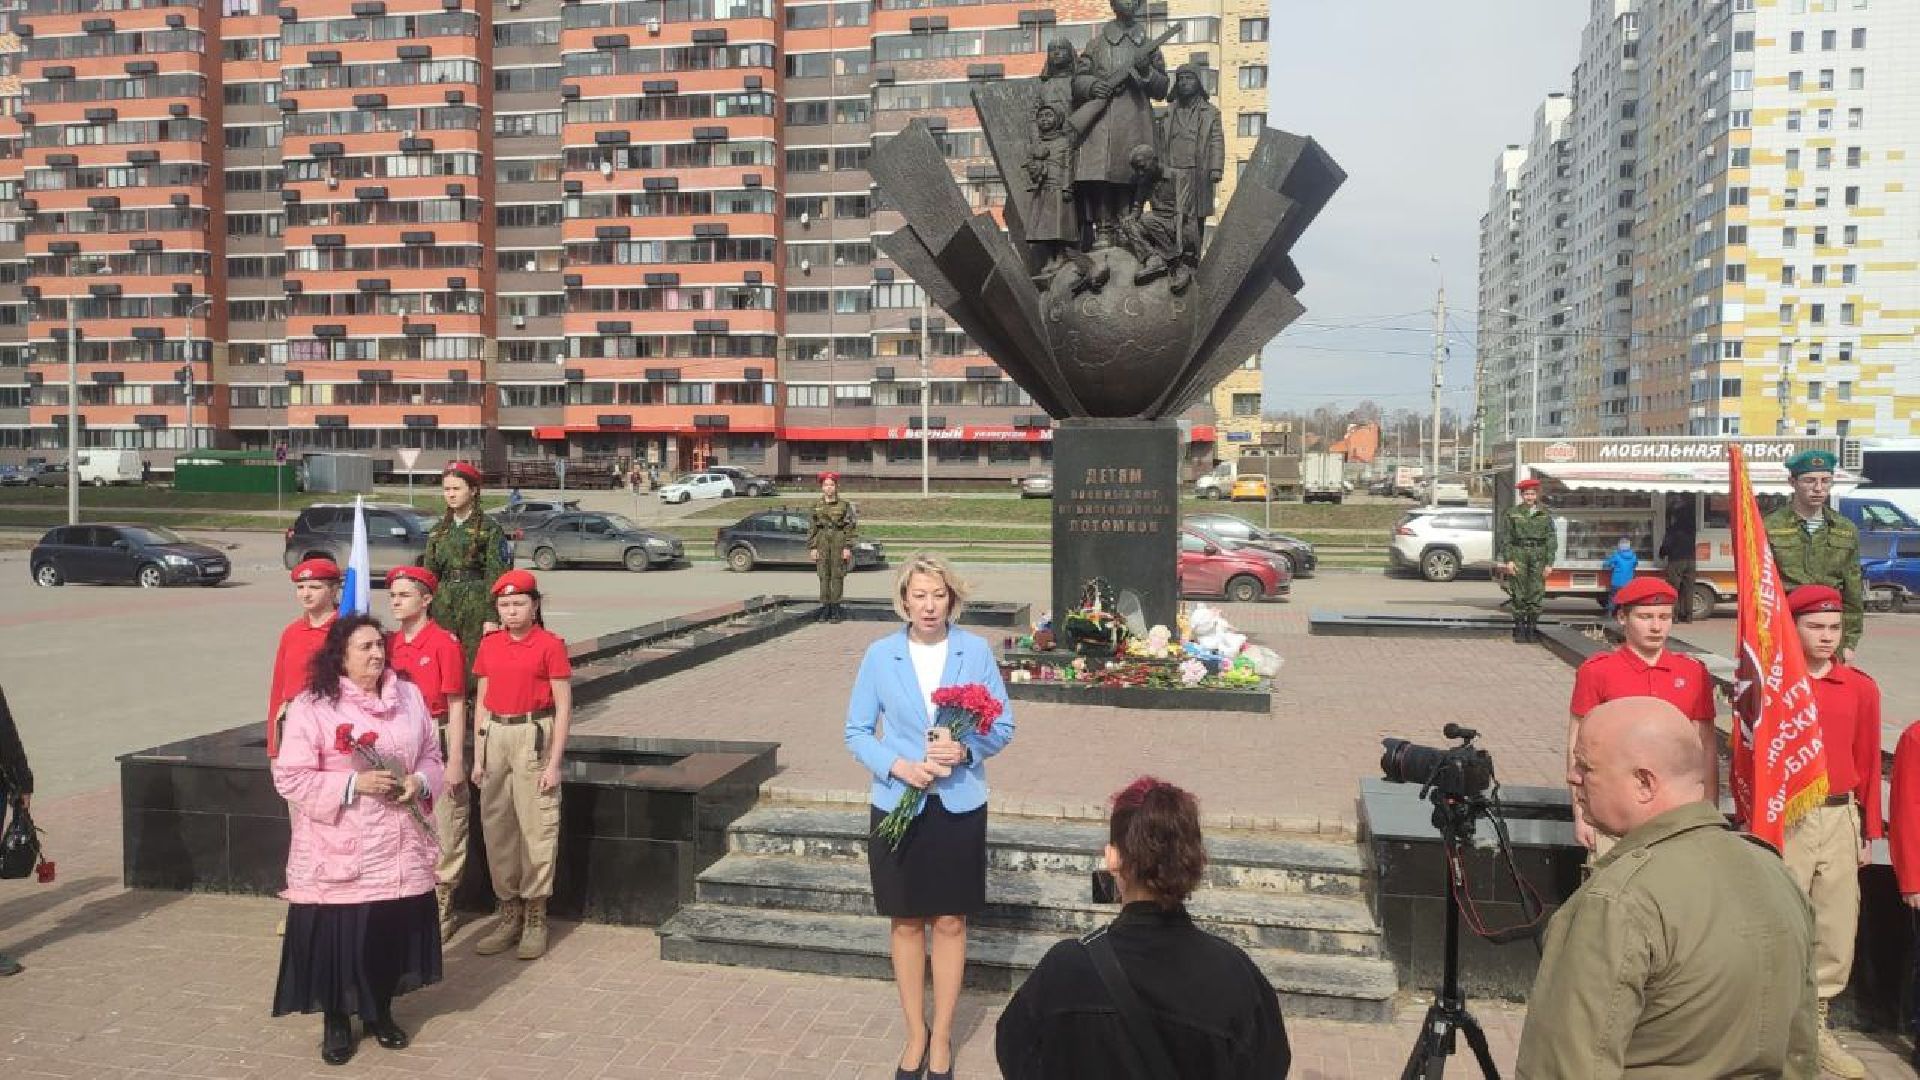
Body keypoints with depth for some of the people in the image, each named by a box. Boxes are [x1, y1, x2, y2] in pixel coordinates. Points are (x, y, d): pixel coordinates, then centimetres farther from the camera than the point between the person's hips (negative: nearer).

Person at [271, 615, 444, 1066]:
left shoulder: (409, 696, 6)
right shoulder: (311, 706, -9)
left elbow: (432, 755, 14)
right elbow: (290, 778, -11)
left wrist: (419, 782, -7)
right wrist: (354, 784, -19)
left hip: (399, 848, 4)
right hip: (339, 852, -4)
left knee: (393, 931, 9)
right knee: (337, 936, 2)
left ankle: (380, 1012, 31)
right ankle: (336, 1022, 23)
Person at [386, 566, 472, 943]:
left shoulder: (444, 643, -10)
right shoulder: (389, 643, 8)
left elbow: (456, 707, -10)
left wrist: (455, 762, -11)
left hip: (437, 740, -6)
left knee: (443, 831, 2)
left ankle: (441, 910, 15)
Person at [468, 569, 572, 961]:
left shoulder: (550, 645, -7)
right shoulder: (489, 644, 8)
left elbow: (563, 707, -7)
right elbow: (482, 703, 13)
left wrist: (554, 763, -10)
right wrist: (478, 758, 9)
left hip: (534, 735, -5)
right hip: (495, 737, 5)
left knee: (536, 827, -2)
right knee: (495, 826, 9)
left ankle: (535, 918, 9)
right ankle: (509, 912, 22)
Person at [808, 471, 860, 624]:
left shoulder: (845, 505, 1)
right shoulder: (817, 506, 9)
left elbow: (850, 527, -2)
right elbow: (812, 528, 9)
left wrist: (848, 547, -8)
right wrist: (812, 547, 2)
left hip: (839, 541, -2)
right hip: (822, 542, 2)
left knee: (837, 575, -1)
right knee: (823, 576, 2)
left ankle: (836, 609, 4)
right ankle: (825, 608, 7)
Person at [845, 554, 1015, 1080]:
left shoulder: (976, 651, -6)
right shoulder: (880, 655, -5)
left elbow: (1003, 725, 0)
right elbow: (857, 732, 0)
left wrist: (966, 750, -20)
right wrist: (899, 767, -17)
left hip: (959, 804, 0)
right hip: (897, 803, 1)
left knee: (950, 922, 8)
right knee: (907, 921, 11)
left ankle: (941, 1036, 25)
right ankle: (915, 1032, 28)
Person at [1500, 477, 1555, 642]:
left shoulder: (1545, 515, 7)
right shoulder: (1512, 513, 4)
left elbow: (1551, 540, 6)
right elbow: (1505, 538, 2)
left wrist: (1549, 563, -1)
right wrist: (1508, 560, -7)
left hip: (1539, 556, 1)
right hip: (1518, 555, -1)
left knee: (1536, 594, 1)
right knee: (1519, 595, 0)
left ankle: (1532, 628, 10)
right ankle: (1519, 629, 8)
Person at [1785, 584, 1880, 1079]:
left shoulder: (1862, 688, 4)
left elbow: (1868, 762, 9)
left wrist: (1869, 831, 9)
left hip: (1840, 820, 4)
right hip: (1784, 821, -4)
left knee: (1838, 930, 9)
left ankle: (1815, 1025, 24)